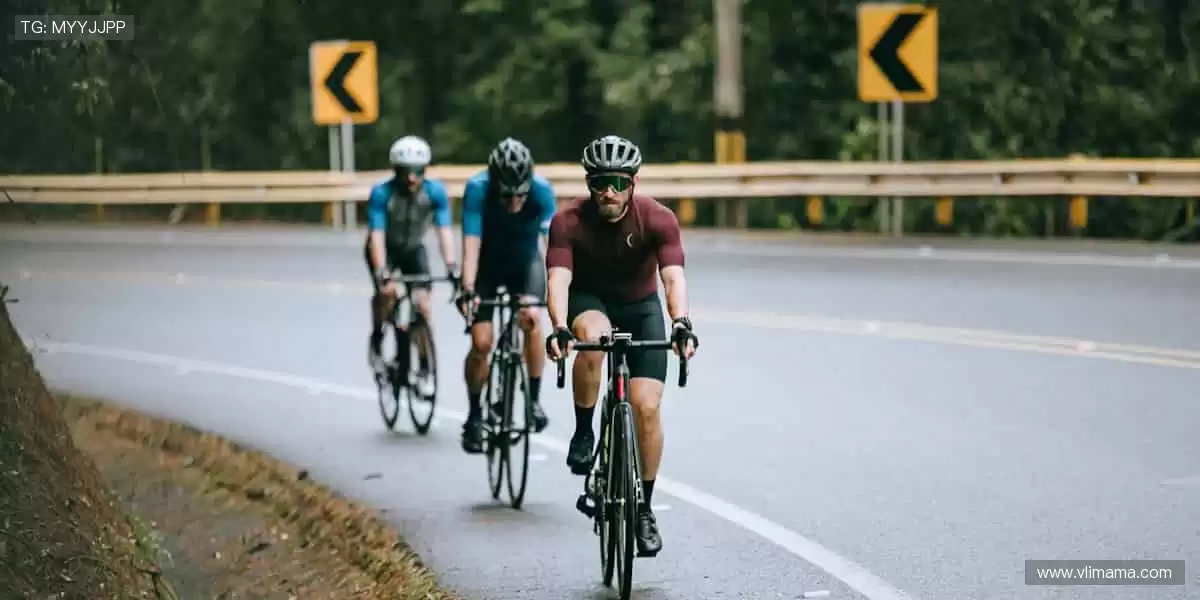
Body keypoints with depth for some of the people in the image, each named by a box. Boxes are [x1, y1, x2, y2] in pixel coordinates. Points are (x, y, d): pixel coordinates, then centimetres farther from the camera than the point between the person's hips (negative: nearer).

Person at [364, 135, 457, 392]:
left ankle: (425, 370, -3)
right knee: (387, 290, -30)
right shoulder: (382, 193, -29)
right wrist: (382, 272, -47)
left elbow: (444, 231, -29)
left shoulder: (435, 192, -24)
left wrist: (451, 267, -43)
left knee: (422, 304, -15)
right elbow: (376, 235, -34)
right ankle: (377, 340, -5)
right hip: (385, 249, -2)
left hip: (413, 249, 2)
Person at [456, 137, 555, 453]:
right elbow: (471, 243, -35)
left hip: (526, 261, 1)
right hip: (487, 264, -1)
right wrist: (468, 290, -46)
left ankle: (534, 399, -4)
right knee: (481, 342, -11)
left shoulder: (542, 190, -29)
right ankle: (474, 415, 7)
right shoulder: (478, 189, -31)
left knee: (532, 320, -23)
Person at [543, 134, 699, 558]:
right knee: (592, 337, -38)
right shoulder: (569, 222, -24)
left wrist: (681, 324, -54)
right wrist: (558, 328, -54)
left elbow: (673, 276, -35)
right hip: (590, 301, -1)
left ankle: (644, 508, 3)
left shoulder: (658, 219, -24)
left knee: (647, 406, -12)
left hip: (641, 308, 1)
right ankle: (583, 433, -16)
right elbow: (558, 279, -35)